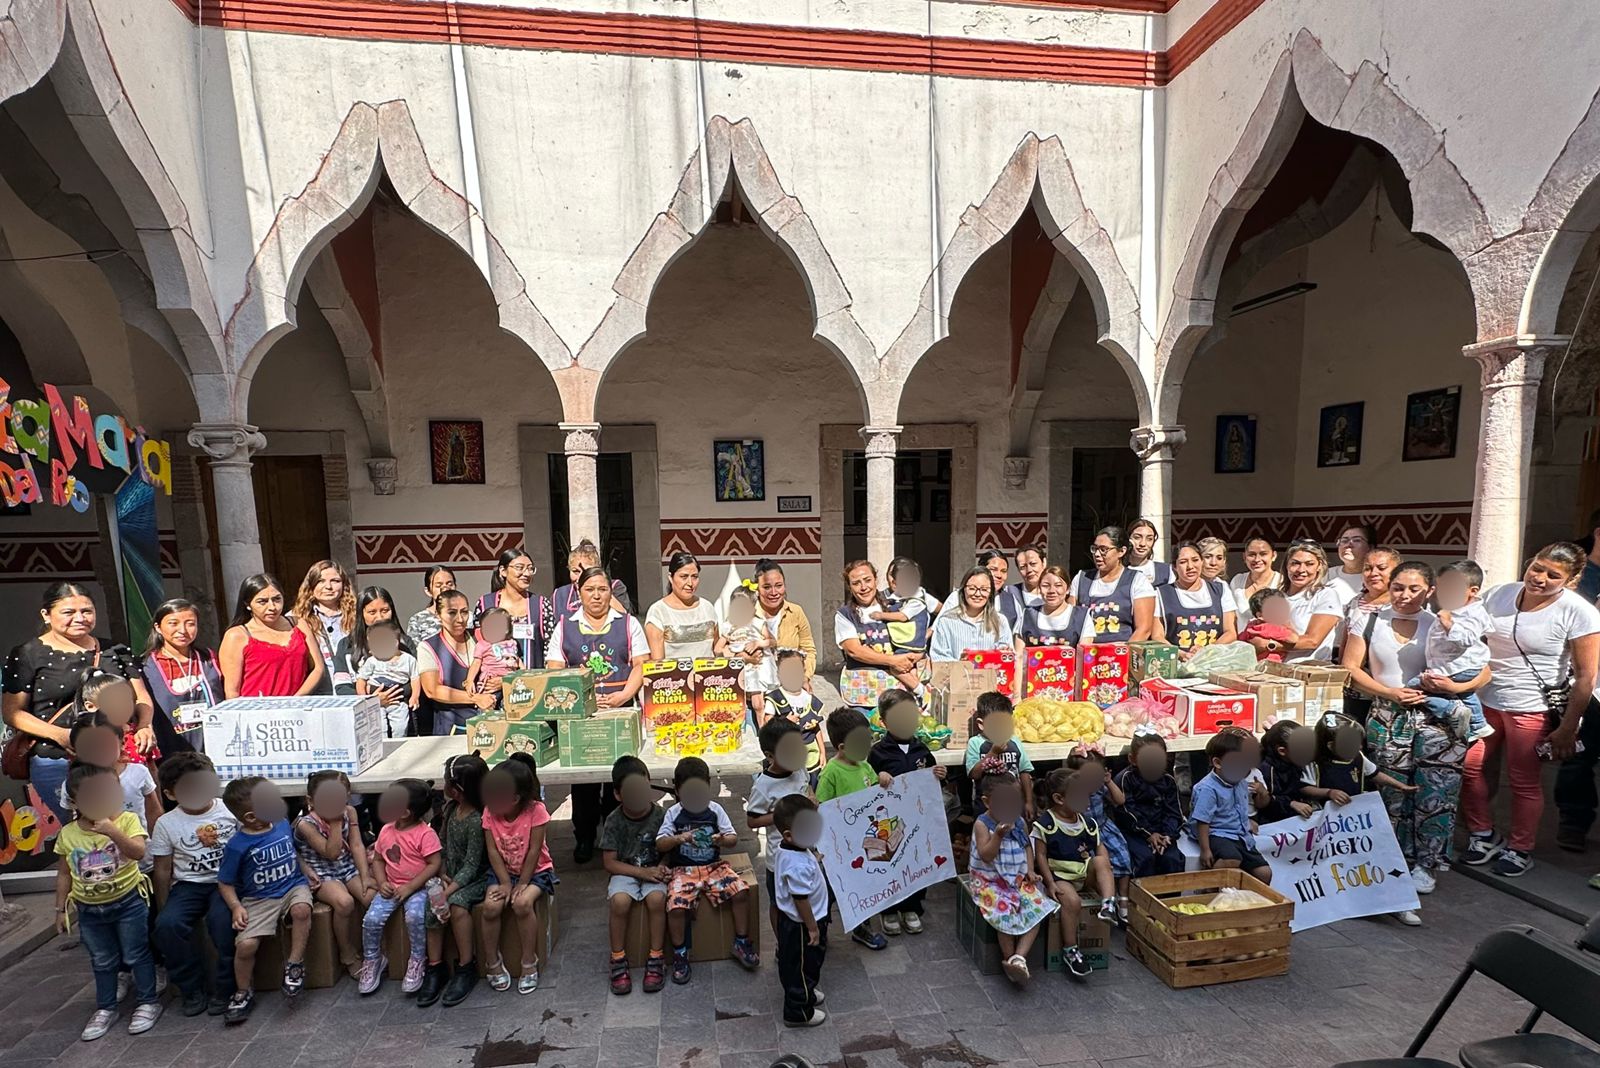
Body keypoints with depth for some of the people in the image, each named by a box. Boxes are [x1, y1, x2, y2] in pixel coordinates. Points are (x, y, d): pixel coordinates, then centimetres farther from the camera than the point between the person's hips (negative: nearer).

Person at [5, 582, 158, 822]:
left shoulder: (115, 651, 11)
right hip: (57, 766, -2)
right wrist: (58, 734, -16)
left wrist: (145, 726, -9)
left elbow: (142, 698, 11)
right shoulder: (27, 655, 3)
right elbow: (12, 712, 0)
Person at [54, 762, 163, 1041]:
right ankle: (105, 1009, 36)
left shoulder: (127, 820, -15)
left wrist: (113, 832, -39)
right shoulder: (68, 833, -3)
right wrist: (61, 909, 8)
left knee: (136, 955, 8)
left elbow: (139, 852, -29)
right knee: (102, 962, 19)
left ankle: (148, 1002, 22)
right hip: (89, 909, 4)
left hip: (128, 902, -4)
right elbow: (64, 873, 8)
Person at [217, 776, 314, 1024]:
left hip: (293, 886, 1)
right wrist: (236, 907, -16)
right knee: (245, 944, -19)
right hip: (259, 899, -1)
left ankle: (294, 964, -9)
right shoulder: (237, 846, -12)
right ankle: (244, 993, 12)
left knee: (302, 909, -31)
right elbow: (225, 883, -1)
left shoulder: (283, 824, -1)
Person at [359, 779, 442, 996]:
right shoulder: (386, 831, 2)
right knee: (371, 919, -15)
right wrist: (382, 883, -4)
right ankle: (372, 961, 11)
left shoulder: (425, 833, -17)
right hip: (391, 888, 5)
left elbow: (435, 864, -17)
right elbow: (378, 859, 12)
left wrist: (410, 887, -19)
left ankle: (417, 962, -6)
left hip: (417, 888, -5)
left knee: (415, 916, -29)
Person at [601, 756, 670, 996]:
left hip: (654, 871, 0)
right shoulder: (614, 821, -10)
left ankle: (656, 959, -11)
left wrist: (664, 867, -18)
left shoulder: (661, 815, -9)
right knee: (619, 901, -30)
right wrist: (643, 872, -18)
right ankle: (618, 961, -8)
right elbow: (610, 863, -8)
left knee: (656, 898, -30)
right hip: (625, 873, 0)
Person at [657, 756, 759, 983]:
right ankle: (680, 954, 0)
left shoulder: (715, 810, 1)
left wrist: (724, 840, -24)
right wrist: (679, 839, -28)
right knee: (676, 906, -27)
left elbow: (733, 838, 0)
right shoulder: (673, 814, -3)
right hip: (684, 870, -1)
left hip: (714, 866, 1)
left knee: (741, 892, -20)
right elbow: (659, 845, -9)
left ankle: (741, 944, 1)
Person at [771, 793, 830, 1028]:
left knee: (793, 963, 28)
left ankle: (804, 994, 50)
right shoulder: (799, 865, -37)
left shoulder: (786, 850, -7)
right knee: (804, 966, 13)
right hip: (801, 925, -9)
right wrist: (813, 928, -18)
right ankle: (798, 1012, 32)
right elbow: (801, 900, -28)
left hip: (790, 920, 9)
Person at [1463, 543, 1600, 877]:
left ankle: (1520, 850, 28)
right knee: (1467, 766, 7)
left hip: (1533, 710, -4)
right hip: (1485, 702, 4)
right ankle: (1484, 836, 27)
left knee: (1525, 782, 9)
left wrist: (1567, 728, -9)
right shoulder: (1498, 595, 0)